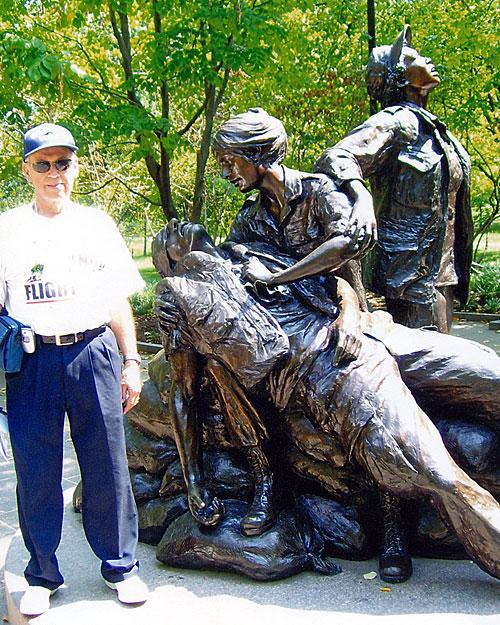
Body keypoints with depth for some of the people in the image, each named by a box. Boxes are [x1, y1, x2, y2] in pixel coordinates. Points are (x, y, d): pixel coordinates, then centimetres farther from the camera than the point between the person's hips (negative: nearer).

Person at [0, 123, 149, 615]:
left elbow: (118, 301, 13)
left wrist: (130, 362, 8)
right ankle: (42, 575, 24)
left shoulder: (97, 224, 12)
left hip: (93, 355, 0)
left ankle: (119, 565, 22)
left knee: (106, 467, 4)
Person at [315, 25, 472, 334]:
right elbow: (336, 159, -26)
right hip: (415, 274, -9)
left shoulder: (431, 126, 17)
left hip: (443, 271, 9)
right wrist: (359, 193, -44)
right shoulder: (396, 121, -11)